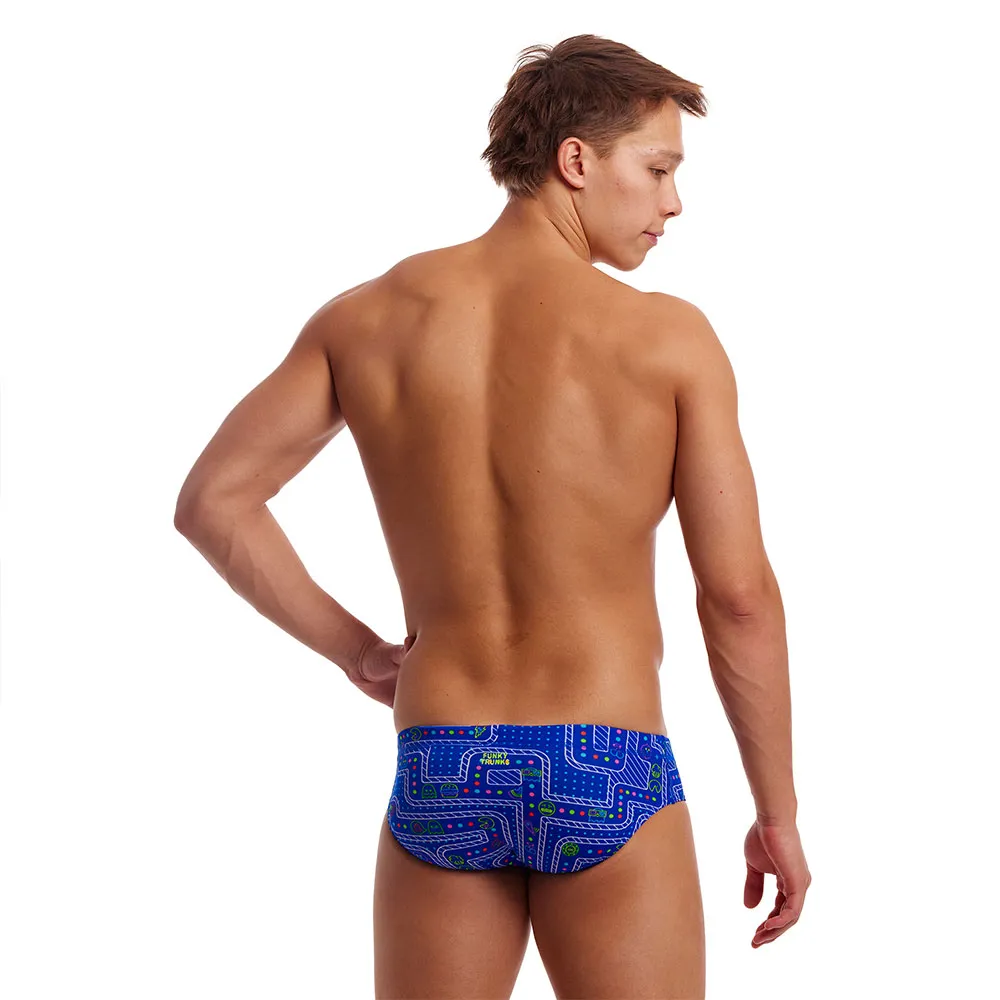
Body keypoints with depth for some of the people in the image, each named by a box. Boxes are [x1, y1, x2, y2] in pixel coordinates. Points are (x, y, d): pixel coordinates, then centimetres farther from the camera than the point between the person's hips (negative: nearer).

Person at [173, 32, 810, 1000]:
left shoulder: (368, 315, 2)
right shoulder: (668, 337, -8)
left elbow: (209, 501, 2)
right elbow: (739, 598, -7)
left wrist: (352, 648, 10)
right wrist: (778, 812, 3)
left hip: (438, 775, 3)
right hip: (605, 780, -3)